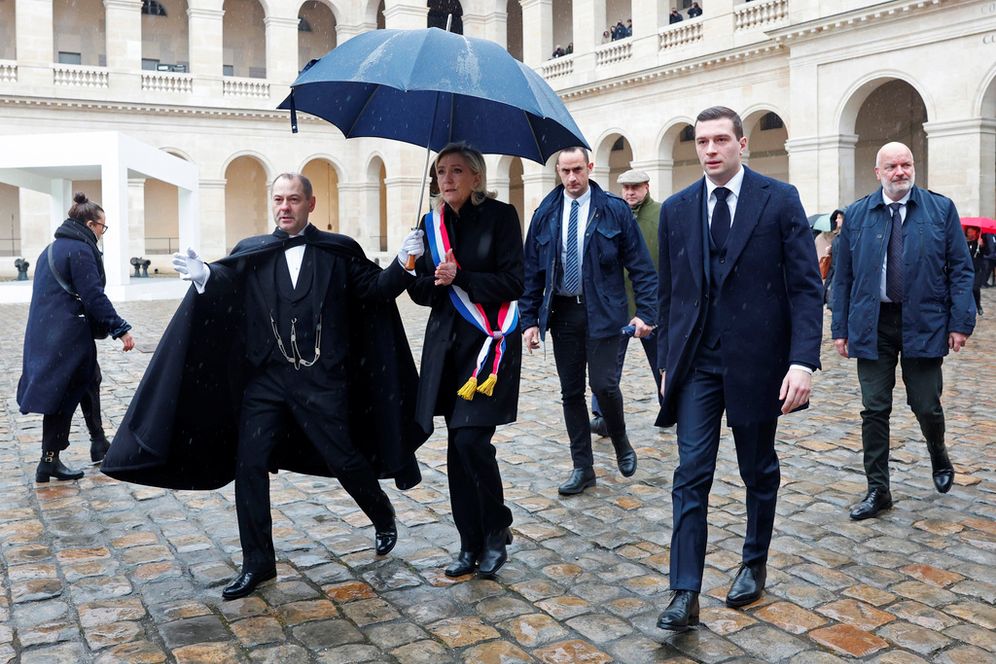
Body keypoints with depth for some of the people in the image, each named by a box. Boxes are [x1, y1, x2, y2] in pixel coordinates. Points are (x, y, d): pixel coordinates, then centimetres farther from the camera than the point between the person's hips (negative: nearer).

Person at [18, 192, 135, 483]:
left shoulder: (52, 248, 17)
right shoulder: (80, 250, -13)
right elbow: (94, 296, -20)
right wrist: (121, 329, -18)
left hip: (47, 331, 10)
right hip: (67, 336, -10)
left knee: (87, 380, 18)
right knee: (62, 396, -2)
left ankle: (98, 444, 25)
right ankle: (49, 462, 6)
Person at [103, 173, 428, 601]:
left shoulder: (339, 251, 3)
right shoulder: (251, 253, 5)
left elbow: (375, 290, 1)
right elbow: (225, 292, -12)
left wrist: (402, 264, -15)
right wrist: (204, 276, -33)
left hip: (322, 378, -2)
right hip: (266, 378, 2)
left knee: (345, 460, 4)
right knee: (249, 465, 1)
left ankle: (383, 517, 35)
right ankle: (257, 563, 17)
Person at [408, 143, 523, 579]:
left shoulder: (500, 215, -4)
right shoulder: (433, 222, 10)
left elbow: (513, 282, -10)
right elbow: (419, 289, 9)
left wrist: (460, 277, -19)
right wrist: (435, 281, -13)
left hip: (490, 341, -5)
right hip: (447, 342, 5)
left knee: (472, 440, -12)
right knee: (457, 445, 6)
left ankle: (496, 532, 12)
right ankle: (471, 545, 19)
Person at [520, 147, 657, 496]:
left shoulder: (615, 210, -2)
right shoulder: (545, 215, 5)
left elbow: (641, 265, -2)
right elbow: (532, 271, 7)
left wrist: (645, 312, -10)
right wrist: (530, 320, 2)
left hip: (602, 311, -3)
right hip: (562, 311, 3)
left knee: (603, 384, -11)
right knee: (571, 392, 7)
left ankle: (621, 444, 20)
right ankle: (582, 467, 19)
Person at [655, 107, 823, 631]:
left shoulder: (780, 200, -4)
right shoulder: (676, 209, 6)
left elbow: (806, 286, -7)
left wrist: (803, 360, -16)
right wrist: (666, 360, 10)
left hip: (756, 358, -2)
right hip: (695, 362, 2)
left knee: (758, 470, 14)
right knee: (691, 474, -3)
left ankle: (754, 563, 36)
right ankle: (685, 594, 2)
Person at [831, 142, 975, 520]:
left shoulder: (941, 209, 3)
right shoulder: (856, 215, 6)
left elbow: (961, 269, 1)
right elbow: (843, 276, 7)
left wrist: (961, 322, -7)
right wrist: (840, 328, 3)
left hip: (923, 323, -1)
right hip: (872, 325, 1)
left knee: (926, 406, 5)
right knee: (874, 410, 3)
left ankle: (939, 459, 39)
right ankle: (878, 490, 14)